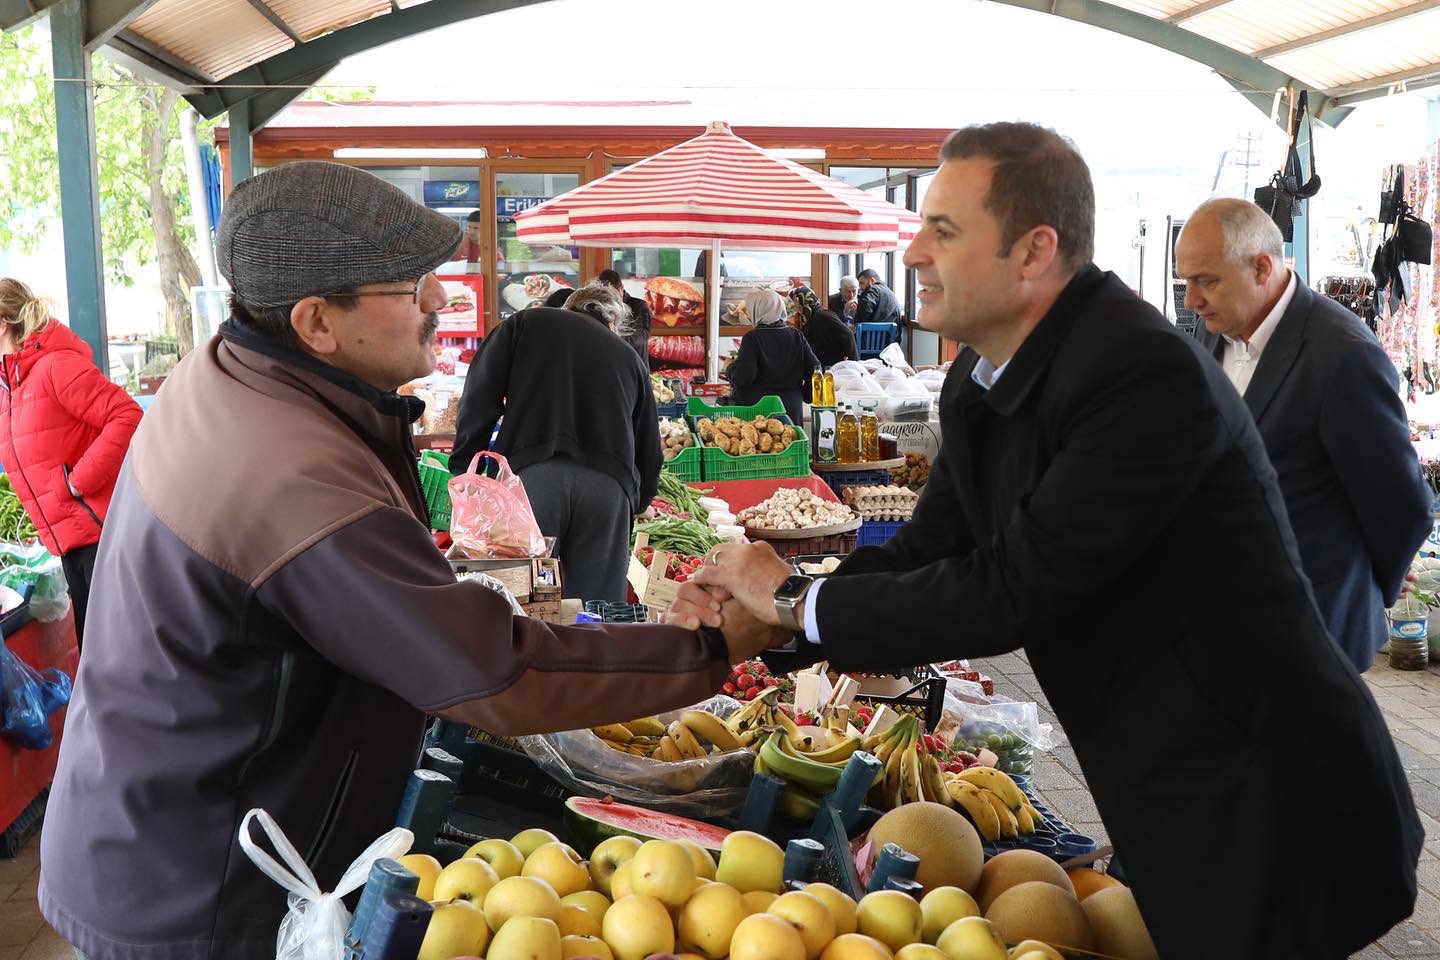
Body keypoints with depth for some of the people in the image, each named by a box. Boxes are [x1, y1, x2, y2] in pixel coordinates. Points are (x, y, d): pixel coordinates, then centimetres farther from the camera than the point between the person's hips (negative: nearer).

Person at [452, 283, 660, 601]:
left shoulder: (528, 322, 22)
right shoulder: (630, 358, 28)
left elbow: (480, 397, 9)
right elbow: (650, 450, 30)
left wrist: (462, 471, 11)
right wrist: (637, 503, 45)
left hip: (531, 472, -2)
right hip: (608, 483, 2)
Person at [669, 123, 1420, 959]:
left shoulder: (1149, 373, -27)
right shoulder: (981, 382, 2)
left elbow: (1014, 590, -28)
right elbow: (928, 552, 5)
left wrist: (798, 600, -18)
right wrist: (761, 615, -10)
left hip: (1262, 806, -8)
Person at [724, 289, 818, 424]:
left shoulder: (752, 338, -9)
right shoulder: (797, 336, 4)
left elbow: (742, 378, -16)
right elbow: (814, 370, 3)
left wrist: (730, 369, 4)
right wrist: (803, 395, 16)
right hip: (792, 408, 4)